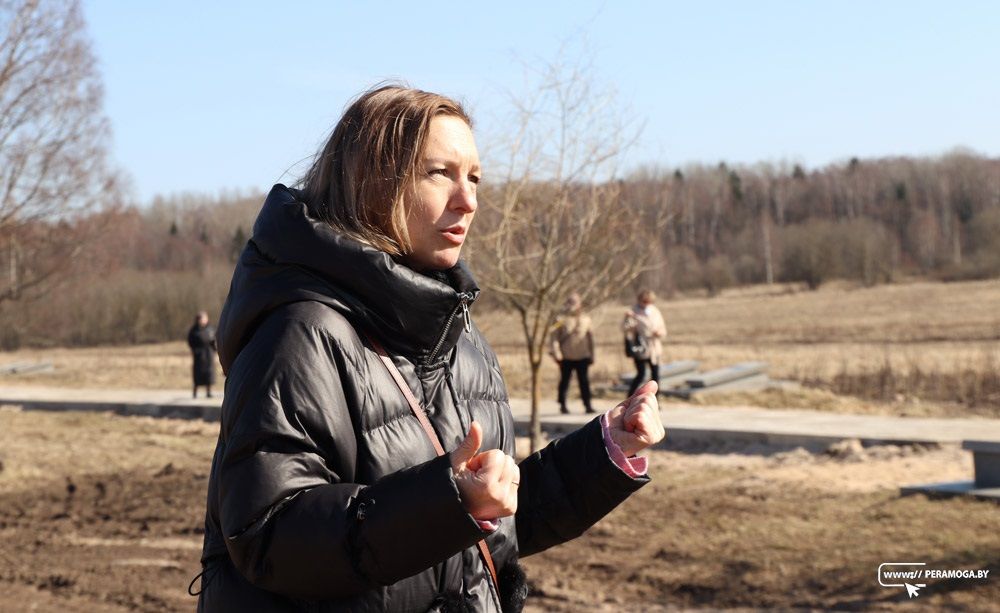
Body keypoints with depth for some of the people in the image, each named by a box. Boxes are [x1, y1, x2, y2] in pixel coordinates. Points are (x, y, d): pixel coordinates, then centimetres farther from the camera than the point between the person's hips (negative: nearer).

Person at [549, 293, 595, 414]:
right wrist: (556, 352, -14)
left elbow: (590, 337, 13)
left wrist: (591, 355, 11)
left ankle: (587, 405, 5)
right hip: (566, 357, -1)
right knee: (564, 381, 7)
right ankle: (562, 405, 17)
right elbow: (555, 336, -4)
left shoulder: (586, 320, 7)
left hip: (582, 357, 2)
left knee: (584, 381, 1)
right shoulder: (563, 320, -2)